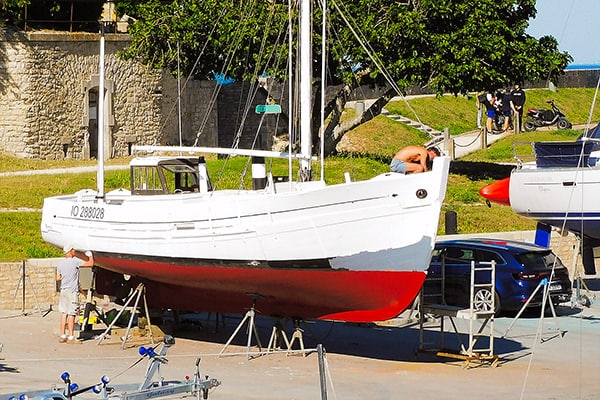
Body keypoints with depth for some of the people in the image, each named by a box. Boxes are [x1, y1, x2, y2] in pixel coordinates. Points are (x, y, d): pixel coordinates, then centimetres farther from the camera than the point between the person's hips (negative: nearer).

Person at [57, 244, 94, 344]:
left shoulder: (60, 263, 8)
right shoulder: (75, 261, -12)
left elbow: (58, 278, 14)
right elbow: (90, 264, -11)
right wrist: (90, 255, 9)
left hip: (63, 290, 7)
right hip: (72, 291, -7)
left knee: (64, 313, 11)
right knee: (71, 314, -4)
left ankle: (62, 336, 13)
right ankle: (70, 337, -3)